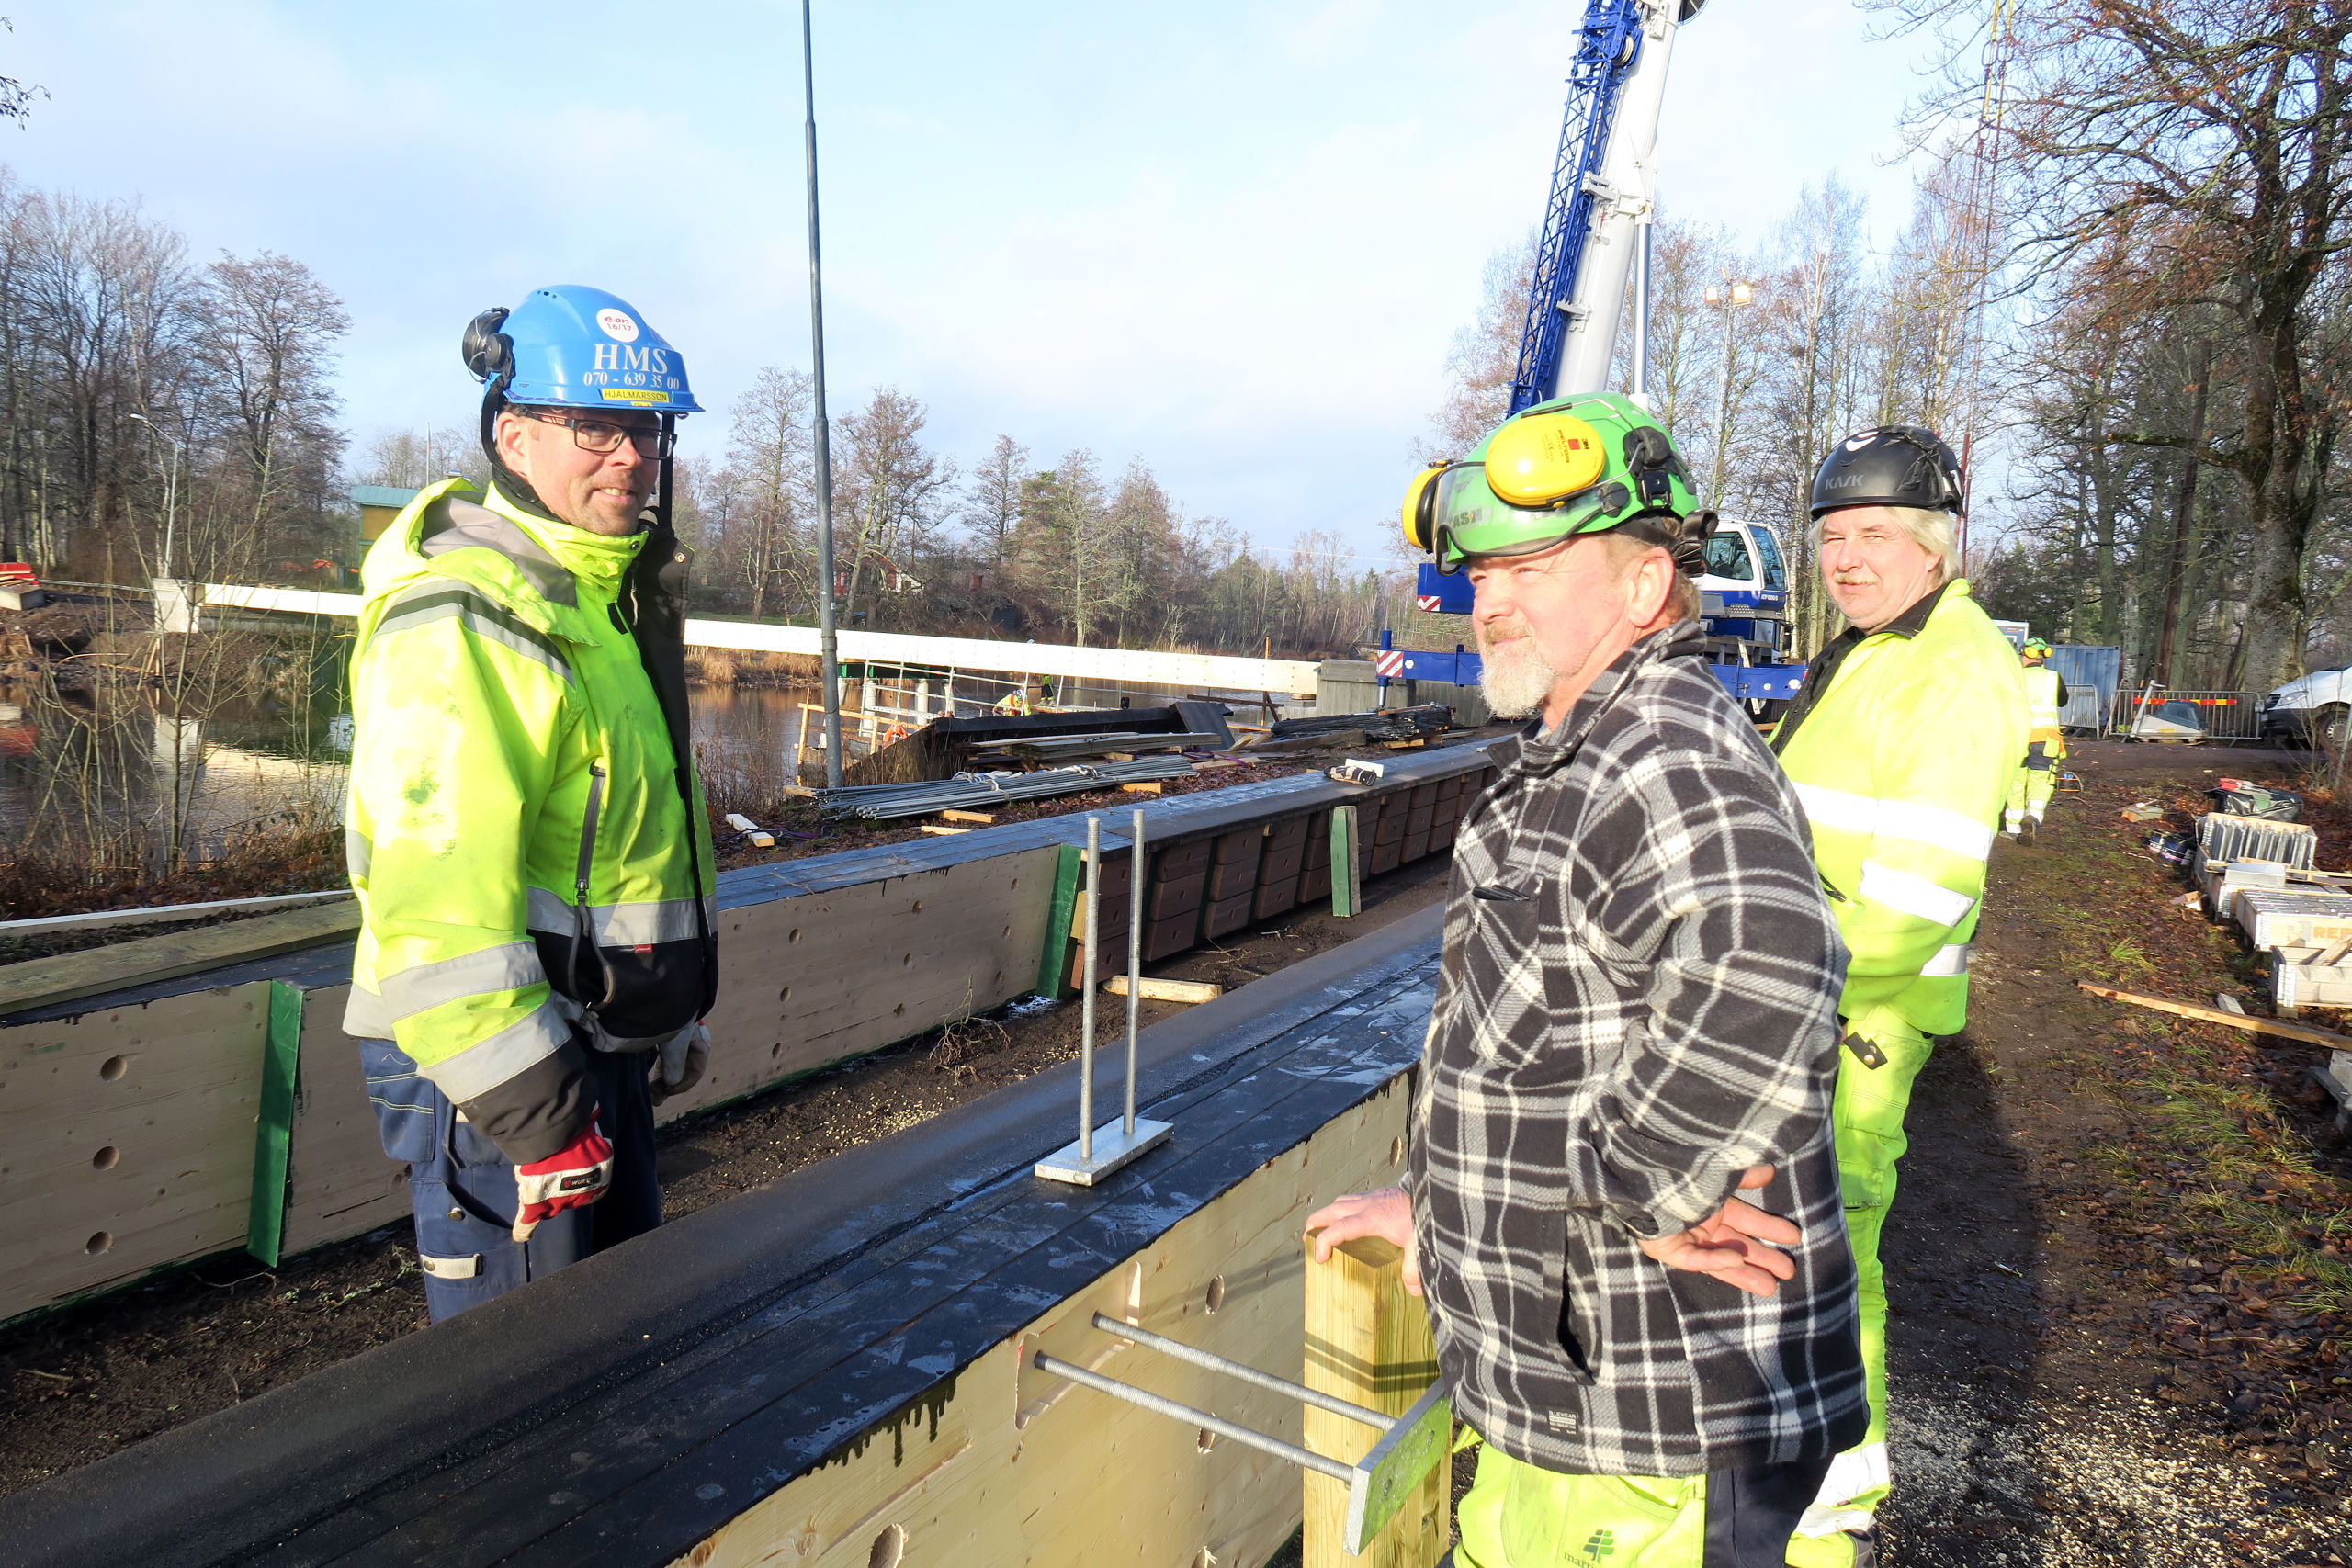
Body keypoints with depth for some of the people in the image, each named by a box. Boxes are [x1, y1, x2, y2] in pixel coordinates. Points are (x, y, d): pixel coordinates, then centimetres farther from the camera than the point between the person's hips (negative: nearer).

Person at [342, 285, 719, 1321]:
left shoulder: (619, 597, 13)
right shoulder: (459, 621, -19)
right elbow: (429, 882, -27)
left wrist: (680, 1013, 23)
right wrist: (524, 1098, -25)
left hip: (601, 1045, 10)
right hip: (491, 1063, -9)